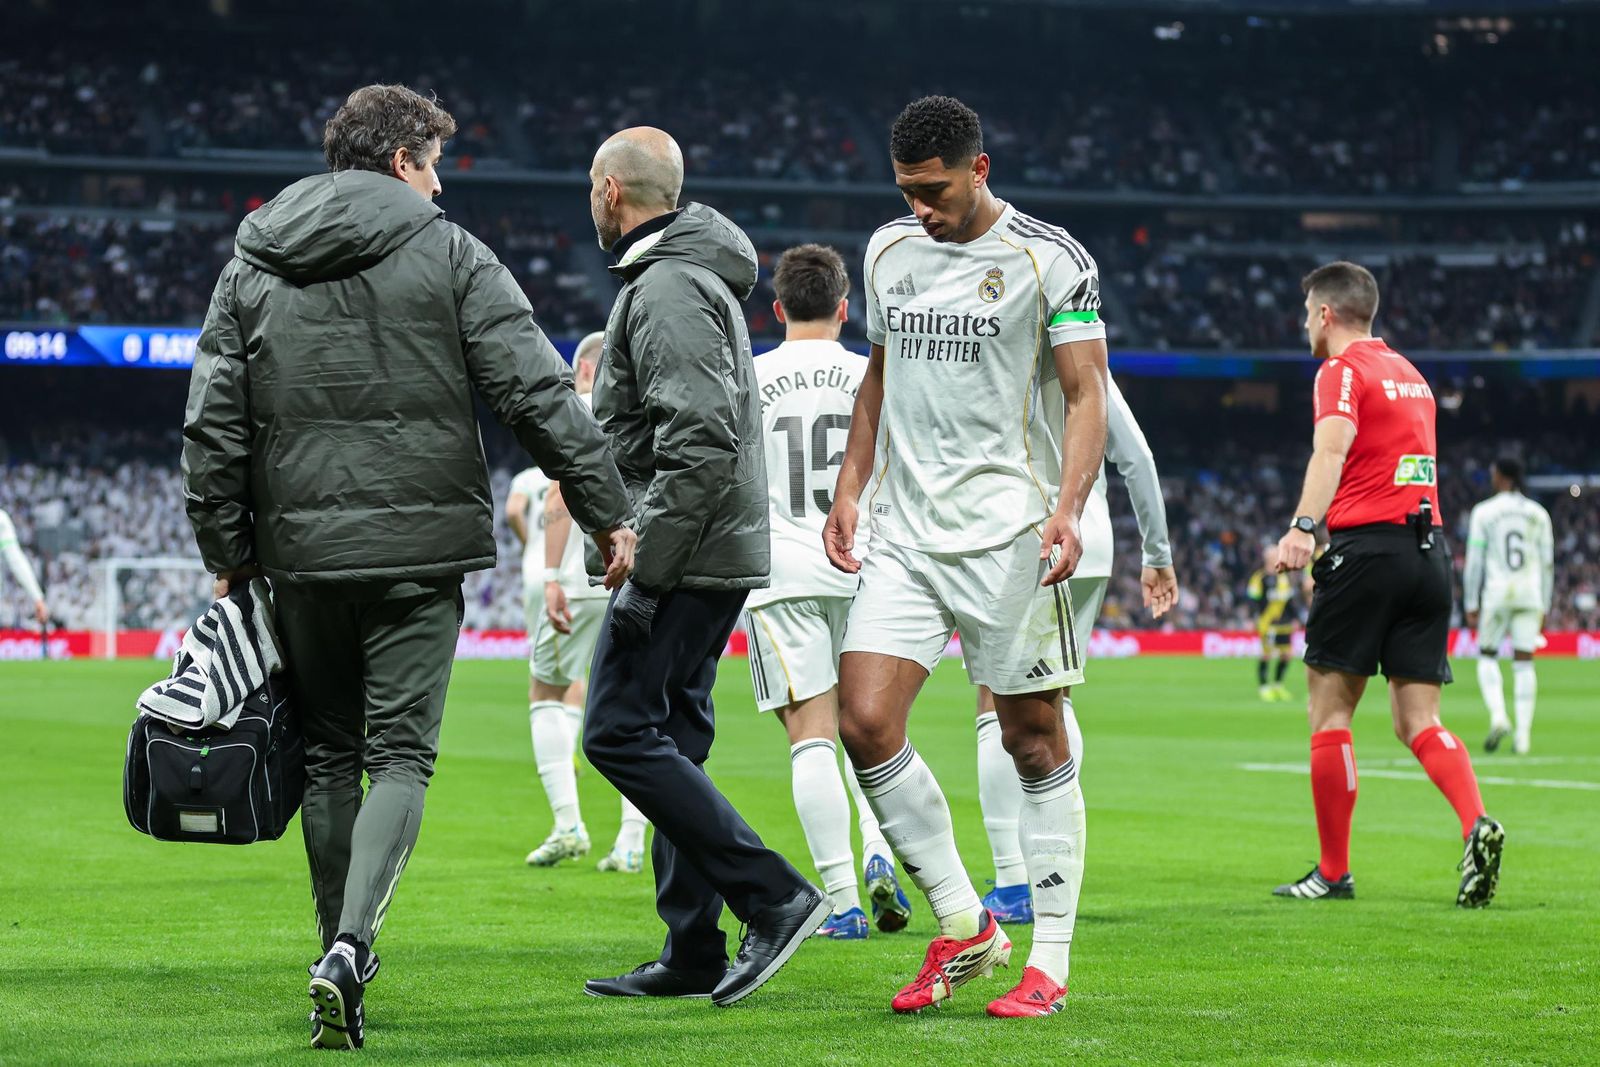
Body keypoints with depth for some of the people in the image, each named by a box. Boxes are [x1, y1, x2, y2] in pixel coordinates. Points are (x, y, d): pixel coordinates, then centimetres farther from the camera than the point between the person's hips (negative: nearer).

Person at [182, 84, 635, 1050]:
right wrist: (606, 509, -2)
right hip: (419, 545, -3)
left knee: (329, 752, 15)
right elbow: (538, 391, -6)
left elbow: (214, 422, 7)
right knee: (400, 752, -2)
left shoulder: (253, 264, 10)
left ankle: (343, 954, 18)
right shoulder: (448, 254, -1)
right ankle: (351, 946, -21)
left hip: (301, 545, 3)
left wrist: (228, 549, 14)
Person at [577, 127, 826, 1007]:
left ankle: (773, 898, -13)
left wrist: (645, 571, -23)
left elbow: (700, 442, -24)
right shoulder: (696, 277, 20)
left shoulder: (665, 290, -14)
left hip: (687, 557, -10)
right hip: (719, 553, 10)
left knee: (619, 733, -11)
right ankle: (693, 955, 12)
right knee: (670, 741, 11)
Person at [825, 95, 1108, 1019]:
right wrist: (851, 488, 16)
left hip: (1010, 537, -5)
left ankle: (1049, 963, 8)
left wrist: (1067, 507, -21)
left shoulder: (1051, 259, -5)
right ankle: (964, 927, 7)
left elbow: (1088, 396, -7)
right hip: (904, 535, 5)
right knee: (866, 723, -8)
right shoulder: (890, 251, 12)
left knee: (1035, 743, 0)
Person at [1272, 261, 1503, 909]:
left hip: (1367, 546, -7)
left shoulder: (1342, 370, -3)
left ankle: (1334, 872, 4)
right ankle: (1477, 826, -21)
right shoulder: (1409, 373, 22)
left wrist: (1303, 527, -35)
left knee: (1330, 709, 2)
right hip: (1430, 550, 7)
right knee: (1418, 721, 4)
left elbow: (1332, 448, -21)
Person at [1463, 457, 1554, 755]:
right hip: (1530, 596, 2)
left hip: (1497, 595, -2)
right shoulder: (1538, 514, 8)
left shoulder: (1484, 512, -1)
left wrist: (1471, 604, 3)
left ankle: (1498, 716, -11)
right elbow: (1547, 564, 9)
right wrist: (1544, 607, 16)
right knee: (1524, 663, 4)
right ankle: (1524, 733, -2)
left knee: (1487, 655, 12)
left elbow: (1474, 561, -3)